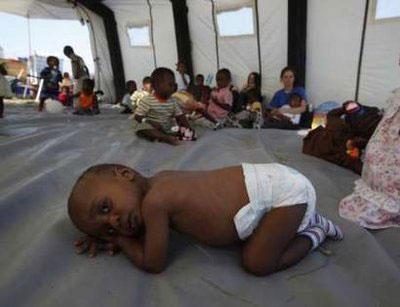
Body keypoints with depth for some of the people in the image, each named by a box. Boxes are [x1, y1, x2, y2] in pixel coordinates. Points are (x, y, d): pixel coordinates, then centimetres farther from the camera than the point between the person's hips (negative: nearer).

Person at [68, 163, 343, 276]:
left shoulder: (154, 200, -24)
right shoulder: (159, 182, 2)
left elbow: (154, 263, -11)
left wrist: (121, 241, 3)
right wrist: (105, 234, 12)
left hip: (285, 190, -9)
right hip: (265, 179, 9)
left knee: (256, 263, -12)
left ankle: (315, 234, 9)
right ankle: (305, 217, 25)